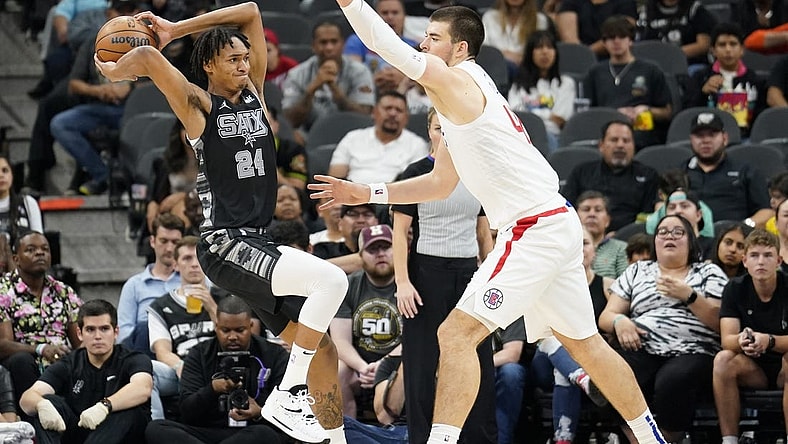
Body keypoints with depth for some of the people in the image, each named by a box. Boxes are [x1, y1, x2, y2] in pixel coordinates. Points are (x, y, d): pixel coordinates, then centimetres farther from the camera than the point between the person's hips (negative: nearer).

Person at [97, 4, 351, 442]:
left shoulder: (255, 94, 13)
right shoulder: (199, 106, -5)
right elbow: (148, 57, -20)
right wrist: (111, 71, -1)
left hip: (260, 244, 8)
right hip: (225, 246, -8)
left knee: (322, 352, 3)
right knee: (332, 280, -27)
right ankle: (286, 396, -19)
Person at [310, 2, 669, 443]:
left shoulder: (458, 80, -8)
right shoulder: (462, 101, 20)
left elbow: (386, 44, -22)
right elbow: (440, 184, 26)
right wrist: (366, 194, 23)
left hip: (535, 229, -11)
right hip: (556, 223, 11)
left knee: (457, 334, -15)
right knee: (583, 342, 21)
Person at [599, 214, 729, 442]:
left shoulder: (709, 272, 19)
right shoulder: (637, 271, 26)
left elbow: (720, 322, 5)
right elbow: (606, 316, 20)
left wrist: (688, 295, -9)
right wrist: (619, 321, -4)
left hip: (692, 353, -2)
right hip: (643, 350, 2)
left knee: (671, 383, -38)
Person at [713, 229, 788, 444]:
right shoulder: (736, 289, -2)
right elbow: (727, 340, -12)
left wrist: (768, 341, -39)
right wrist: (741, 341, -36)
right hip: (753, 370, 3)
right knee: (723, 359, -28)